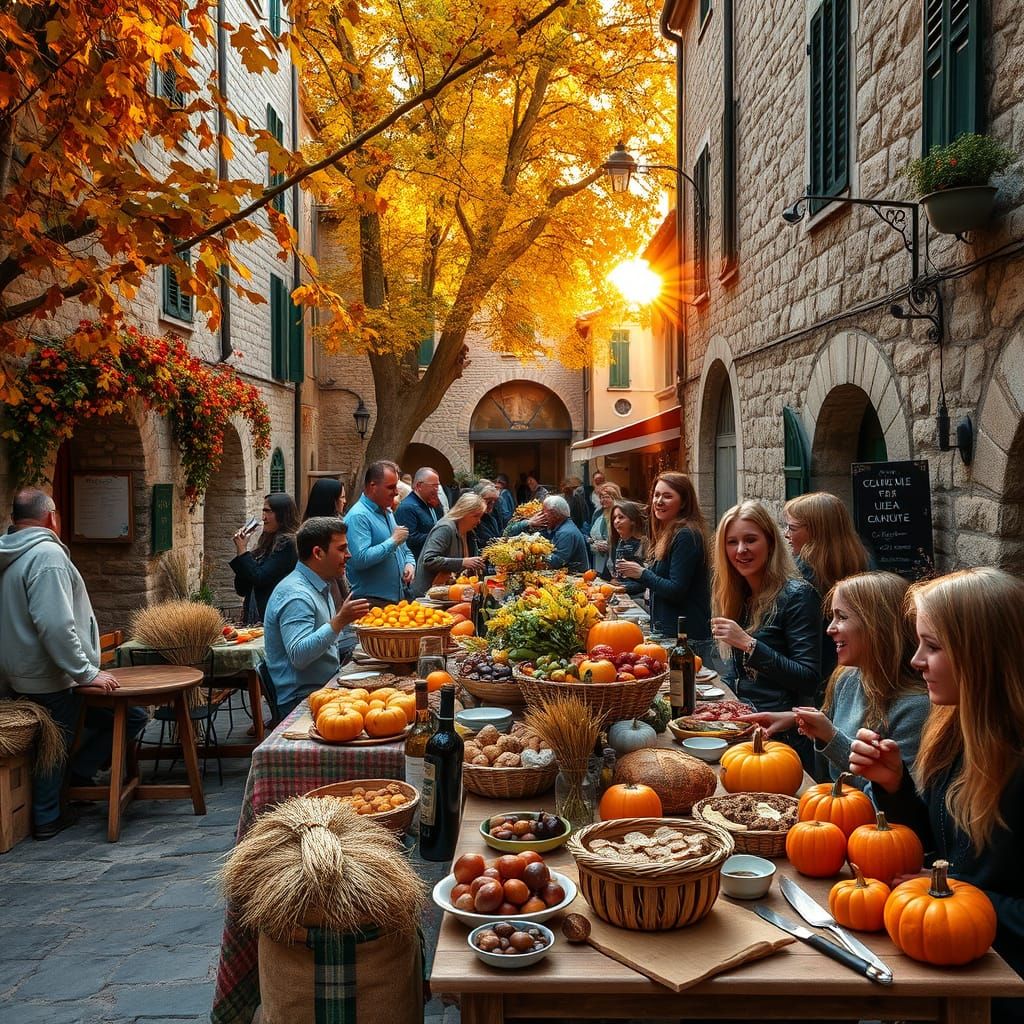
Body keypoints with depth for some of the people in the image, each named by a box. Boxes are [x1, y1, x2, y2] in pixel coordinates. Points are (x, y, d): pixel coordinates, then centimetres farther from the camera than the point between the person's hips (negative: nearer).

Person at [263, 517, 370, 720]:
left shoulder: (320, 587, 15)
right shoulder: (295, 594, -18)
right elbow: (298, 656, -29)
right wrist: (339, 622, -33)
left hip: (325, 686, 10)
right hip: (301, 700, -10)